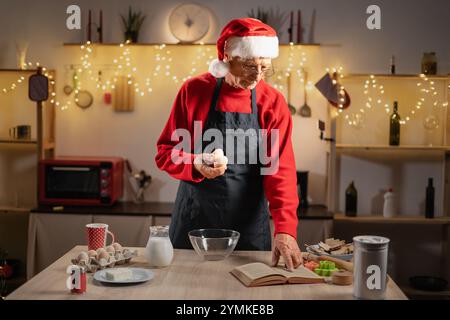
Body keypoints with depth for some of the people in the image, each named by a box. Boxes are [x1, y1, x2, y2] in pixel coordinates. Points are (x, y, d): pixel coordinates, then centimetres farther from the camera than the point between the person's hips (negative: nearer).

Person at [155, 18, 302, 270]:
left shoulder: (274, 103, -5)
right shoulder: (194, 91, -4)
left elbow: (281, 170, -11)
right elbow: (165, 152, 0)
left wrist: (285, 229, -23)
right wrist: (196, 164, -22)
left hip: (249, 223, 0)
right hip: (194, 221, 0)